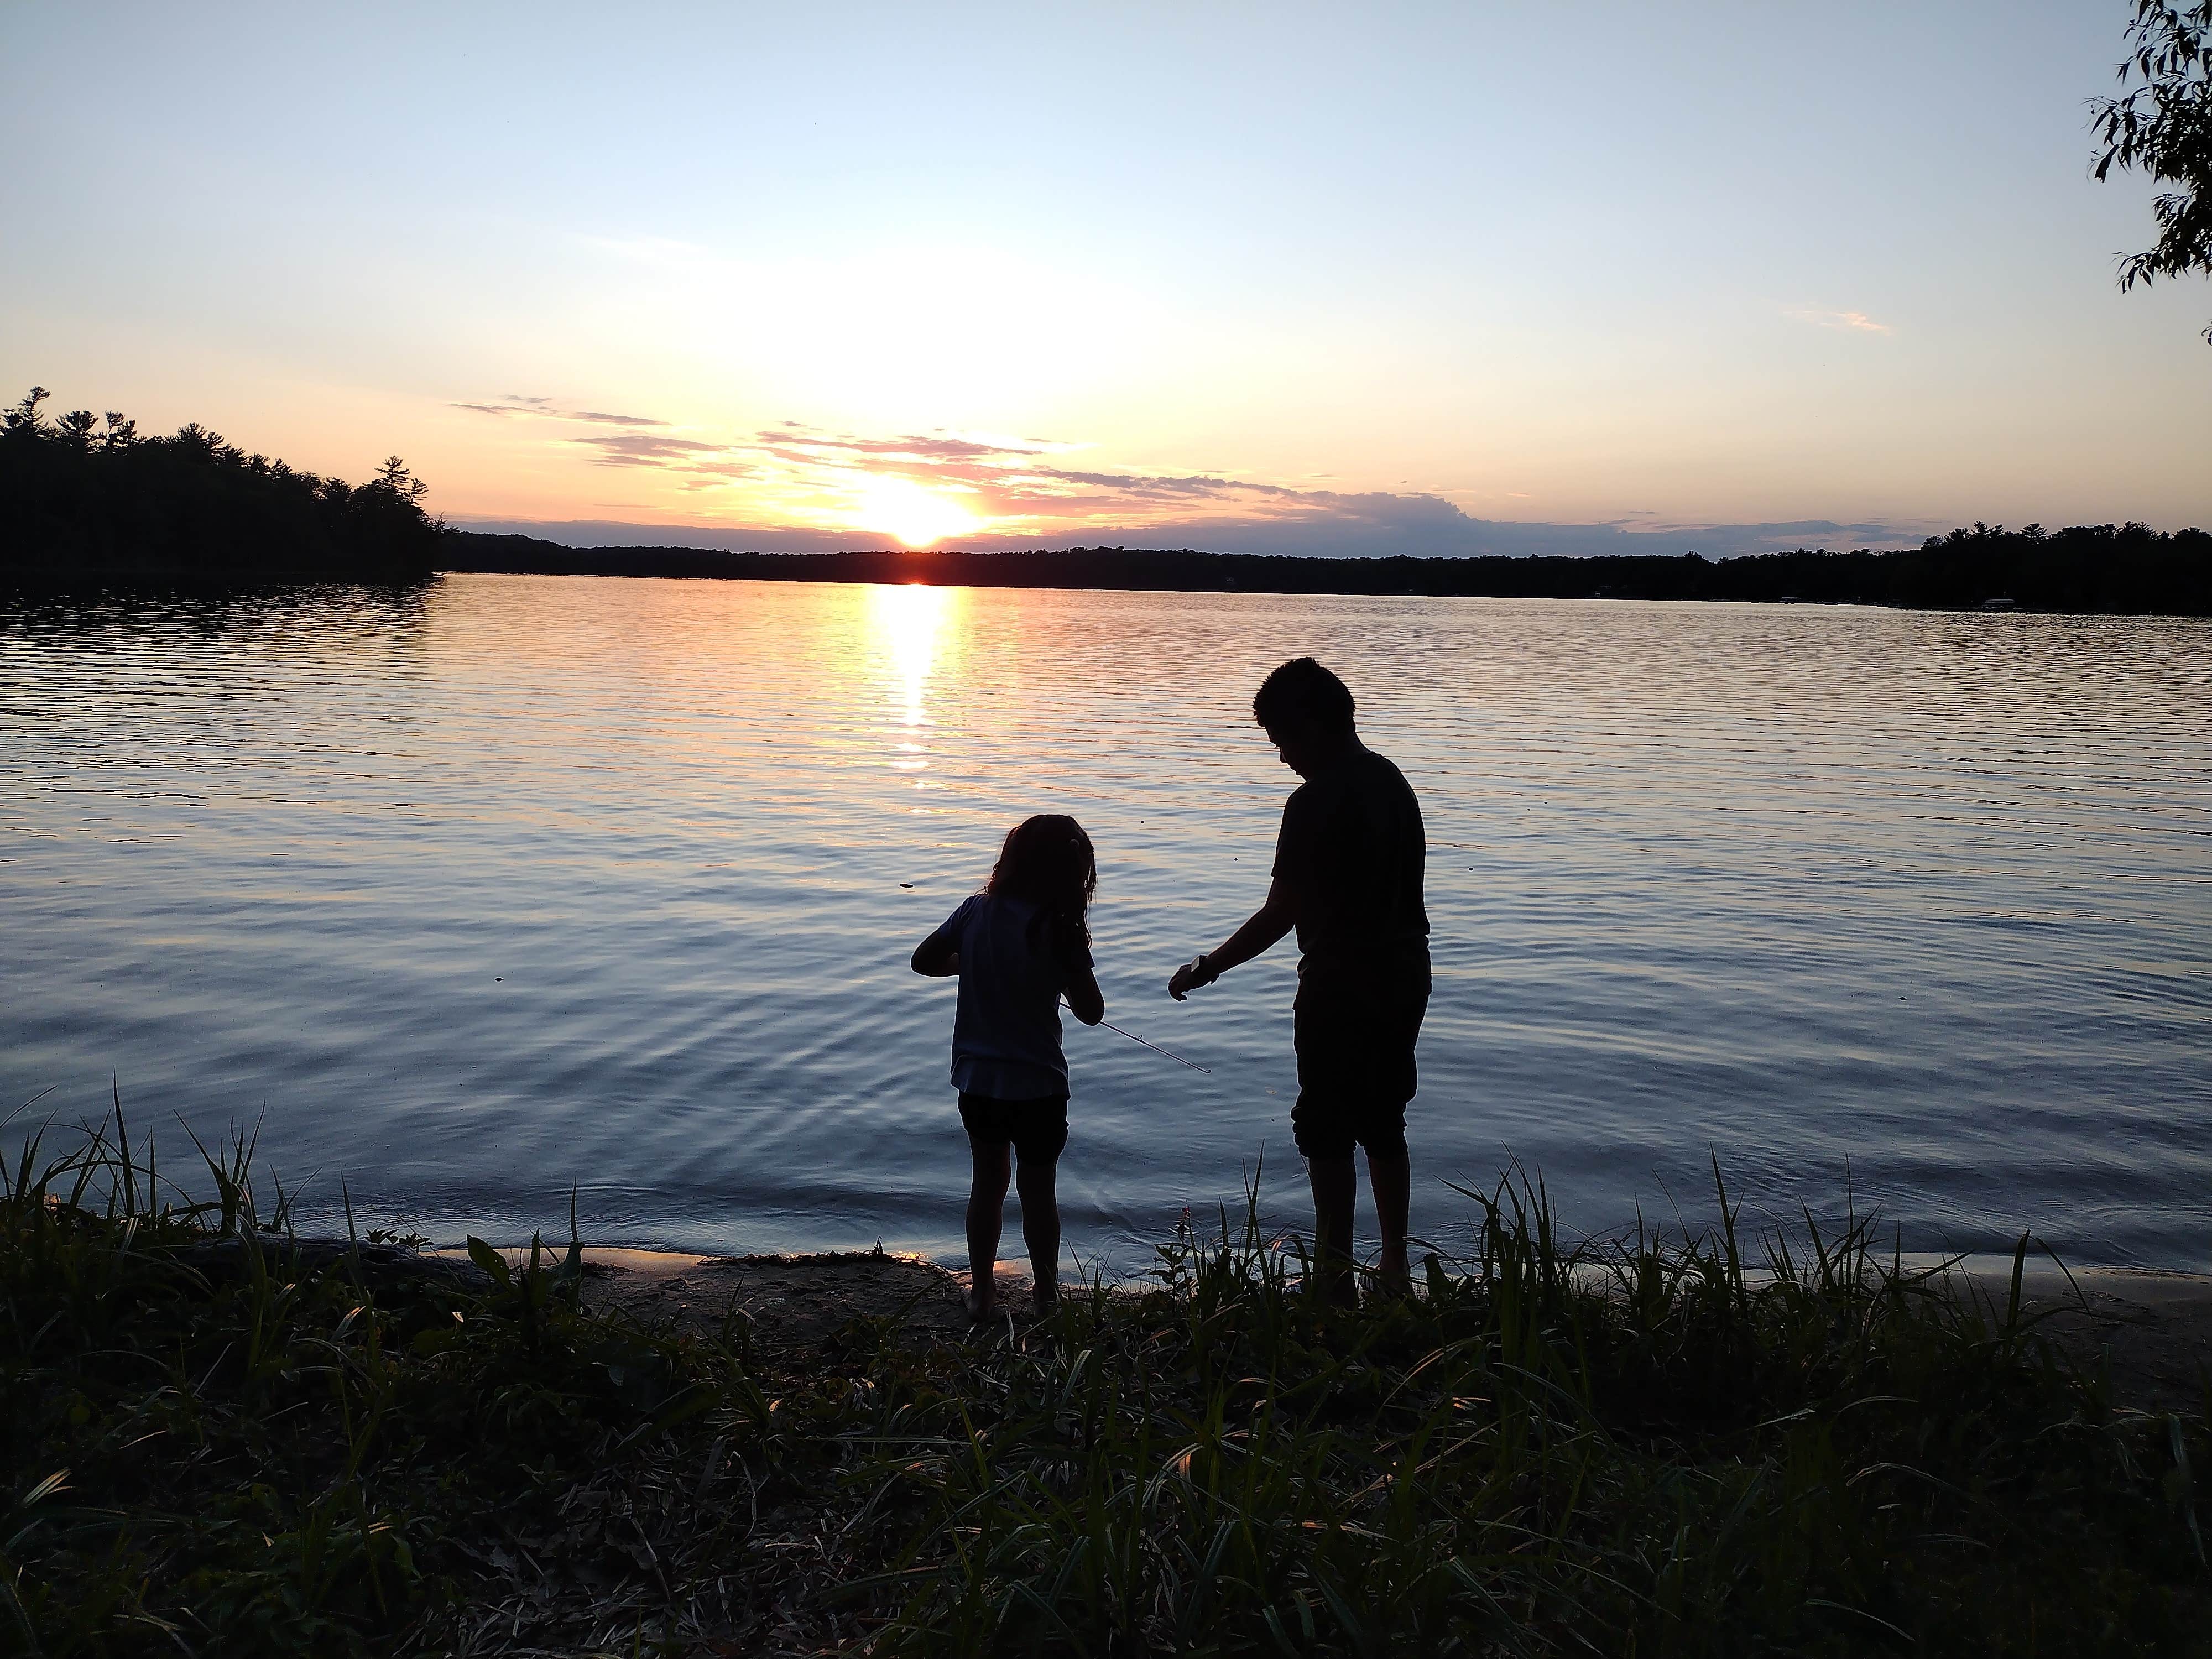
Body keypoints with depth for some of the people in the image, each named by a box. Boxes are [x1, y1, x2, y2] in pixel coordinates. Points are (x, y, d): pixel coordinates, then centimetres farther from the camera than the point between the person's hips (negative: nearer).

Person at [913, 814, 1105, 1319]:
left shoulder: (977, 913, -5)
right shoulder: (1060, 931, -16)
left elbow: (923, 961, 4)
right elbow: (1091, 1011, -11)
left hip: (978, 1079, 3)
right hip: (1038, 1084, -3)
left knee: (988, 1181, 18)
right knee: (1039, 1189, 12)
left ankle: (982, 1290, 27)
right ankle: (1046, 1295, 25)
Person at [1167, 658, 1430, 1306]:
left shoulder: (1315, 802, -19)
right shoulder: (1393, 780, 8)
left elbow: (1279, 915, -20)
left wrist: (1207, 967, -10)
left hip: (1340, 989, -8)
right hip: (1404, 979, 8)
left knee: (1327, 1135, 4)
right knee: (1383, 1125, 18)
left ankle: (1336, 1277, 12)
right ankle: (1395, 1266, 27)